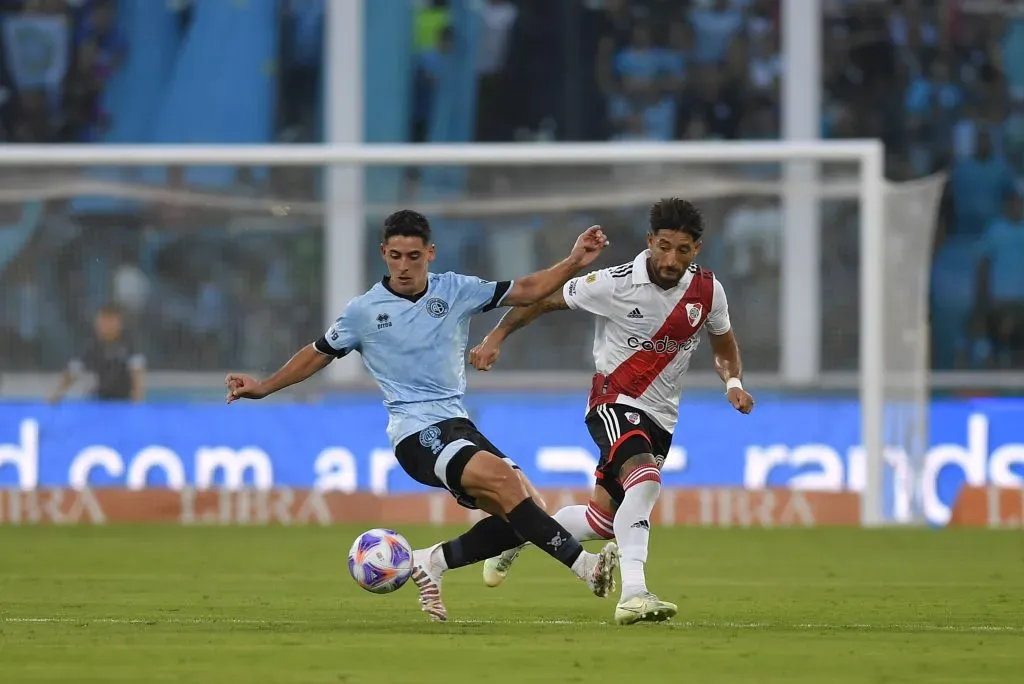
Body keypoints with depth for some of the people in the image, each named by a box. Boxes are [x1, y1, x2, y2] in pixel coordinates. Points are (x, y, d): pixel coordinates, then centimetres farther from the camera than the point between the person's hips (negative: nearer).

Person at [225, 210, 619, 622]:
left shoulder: (455, 291, 9)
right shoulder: (363, 311, 2)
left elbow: (526, 291, 10)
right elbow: (318, 354, 17)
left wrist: (574, 263, -3)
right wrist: (263, 387, 14)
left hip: (457, 424, 6)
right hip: (416, 432, -6)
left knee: (521, 512, -10)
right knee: (501, 477, -29)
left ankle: (432, 562, 5)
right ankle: (581, 563, -32)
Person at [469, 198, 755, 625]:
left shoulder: (707, 291, -4)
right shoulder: (615, 284, -16)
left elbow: (724, 344, 15)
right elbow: (544, 299, -2)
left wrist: (733, 383, -4)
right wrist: (496, 337, -7)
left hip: (660, 415, 5)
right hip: (614, 401, -5)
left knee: (603, 520, 7)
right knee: (644, 477, -34)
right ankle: (633, 593, -40)